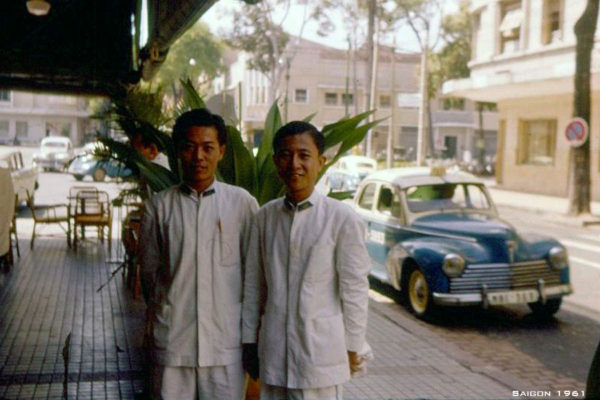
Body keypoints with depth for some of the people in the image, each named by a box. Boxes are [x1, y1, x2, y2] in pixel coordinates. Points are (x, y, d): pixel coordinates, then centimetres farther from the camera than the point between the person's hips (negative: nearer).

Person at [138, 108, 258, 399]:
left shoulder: (242, 203, 2)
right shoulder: (159, 206, 3)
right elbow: (149, 270, 11)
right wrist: (163, 312, 11)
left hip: (226, 343, 0)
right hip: (172, 342, 1)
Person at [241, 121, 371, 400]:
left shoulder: (343, 219, -9)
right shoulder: (265, 216, 4)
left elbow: (355, 290, -4)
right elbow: (253, 284, 9)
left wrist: (352, 348, -1)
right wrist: (249, 341, 12)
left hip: (321, 353, -4)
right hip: (273, 352, 4)